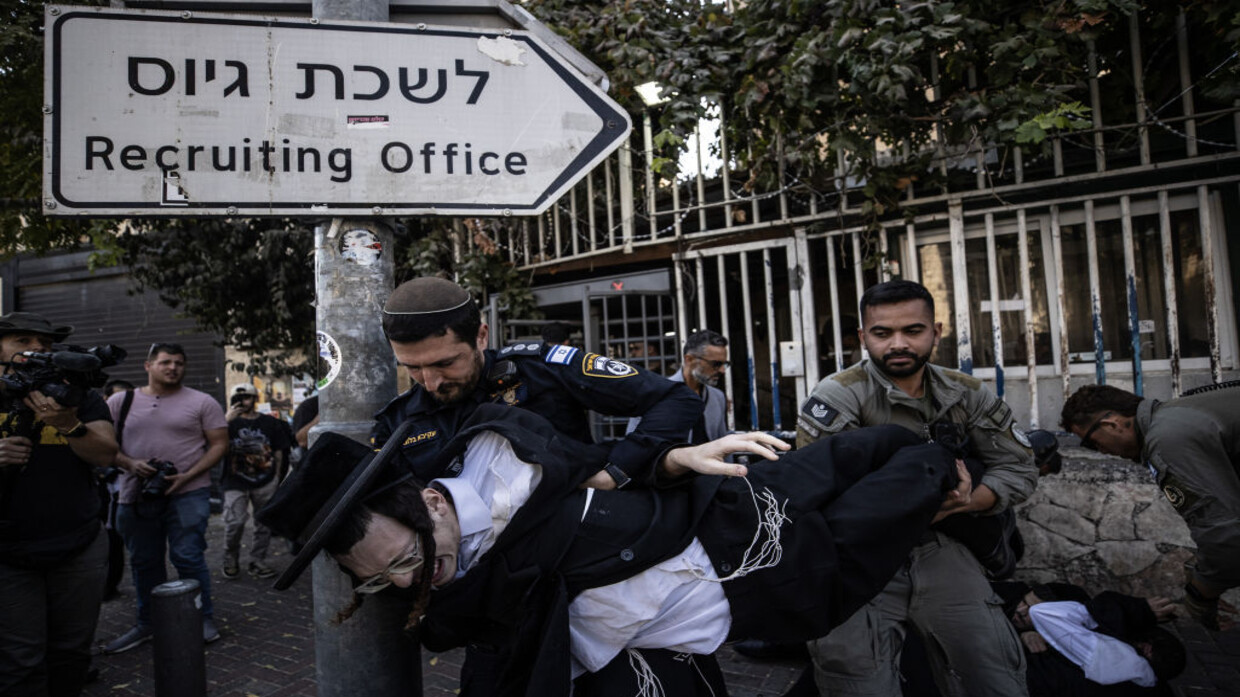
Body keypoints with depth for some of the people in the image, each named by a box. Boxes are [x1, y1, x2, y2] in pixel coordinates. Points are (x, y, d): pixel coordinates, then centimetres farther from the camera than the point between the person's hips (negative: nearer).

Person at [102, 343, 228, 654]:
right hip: (136, 495, 3)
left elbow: (219, 443, -2)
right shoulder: (120, 401, 9)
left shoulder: (202, 402, 0)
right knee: (143, 562, 13)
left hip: (188, 493, -3)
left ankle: (204, 619, 11)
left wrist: (187, 476, -13)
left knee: (188, 558, -4)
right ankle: (147, 624, 28)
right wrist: (130, 464, -12)